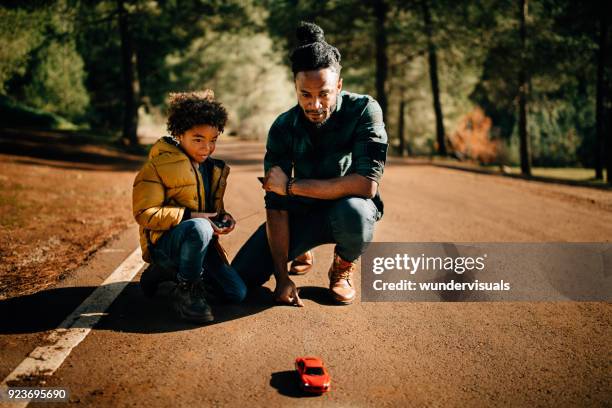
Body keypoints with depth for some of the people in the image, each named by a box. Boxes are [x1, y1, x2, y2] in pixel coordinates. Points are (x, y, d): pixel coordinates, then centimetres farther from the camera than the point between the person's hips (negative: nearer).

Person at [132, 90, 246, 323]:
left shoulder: (214, 169, 12)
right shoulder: (158, 165, -10)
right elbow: (145, 213, -16)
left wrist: (223, 218, 0)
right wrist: (191, 216, -24)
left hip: (201, 242, 8)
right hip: (163, 242, -8)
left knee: (237, 293, -4)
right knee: (199, 228, -40)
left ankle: (167, 272, 14)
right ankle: (186, 291, -14)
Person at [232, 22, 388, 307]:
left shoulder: (364, 110, -24)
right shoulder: (283, 128, -15)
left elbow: (367, 184, -33)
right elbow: (276, 206, -15)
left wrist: (292, 185, -27)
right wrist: (282, 277, -19)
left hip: (350, 205, -3)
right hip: (302, 213, 3)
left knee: (353, 212, -40)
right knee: (241, 277, -9)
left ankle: (342, 268, -3)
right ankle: (300, 252, 24)